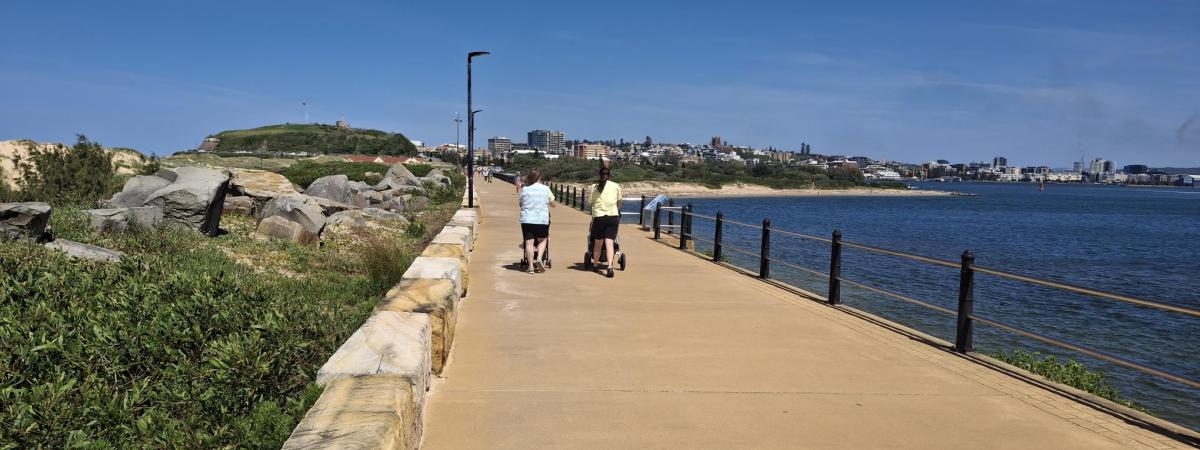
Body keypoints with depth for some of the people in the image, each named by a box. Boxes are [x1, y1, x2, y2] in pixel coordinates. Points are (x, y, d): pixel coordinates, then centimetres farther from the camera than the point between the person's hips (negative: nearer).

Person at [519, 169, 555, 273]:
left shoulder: (524, 189, 3)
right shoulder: (545, 189, 0)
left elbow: (521, 203, 12)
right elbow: (553, 204, 9)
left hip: (527, 219, 1)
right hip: (542, 219, -1)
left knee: (529, 242, 2)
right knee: (542, 240, 16)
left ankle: (531, 266, 1)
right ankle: (539, 258, -5)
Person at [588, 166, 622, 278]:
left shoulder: (594, 187, 3)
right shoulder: (616, 186, 6)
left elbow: (591, 203, 2)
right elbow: (619, 203, 16)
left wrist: (592, 216, 16)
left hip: (598, 217, 0)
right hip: (613, 216, 0)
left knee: (598, 243, 14)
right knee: (609, 243, -5)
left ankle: (595, 264, 32)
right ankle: (610, 267, -20)